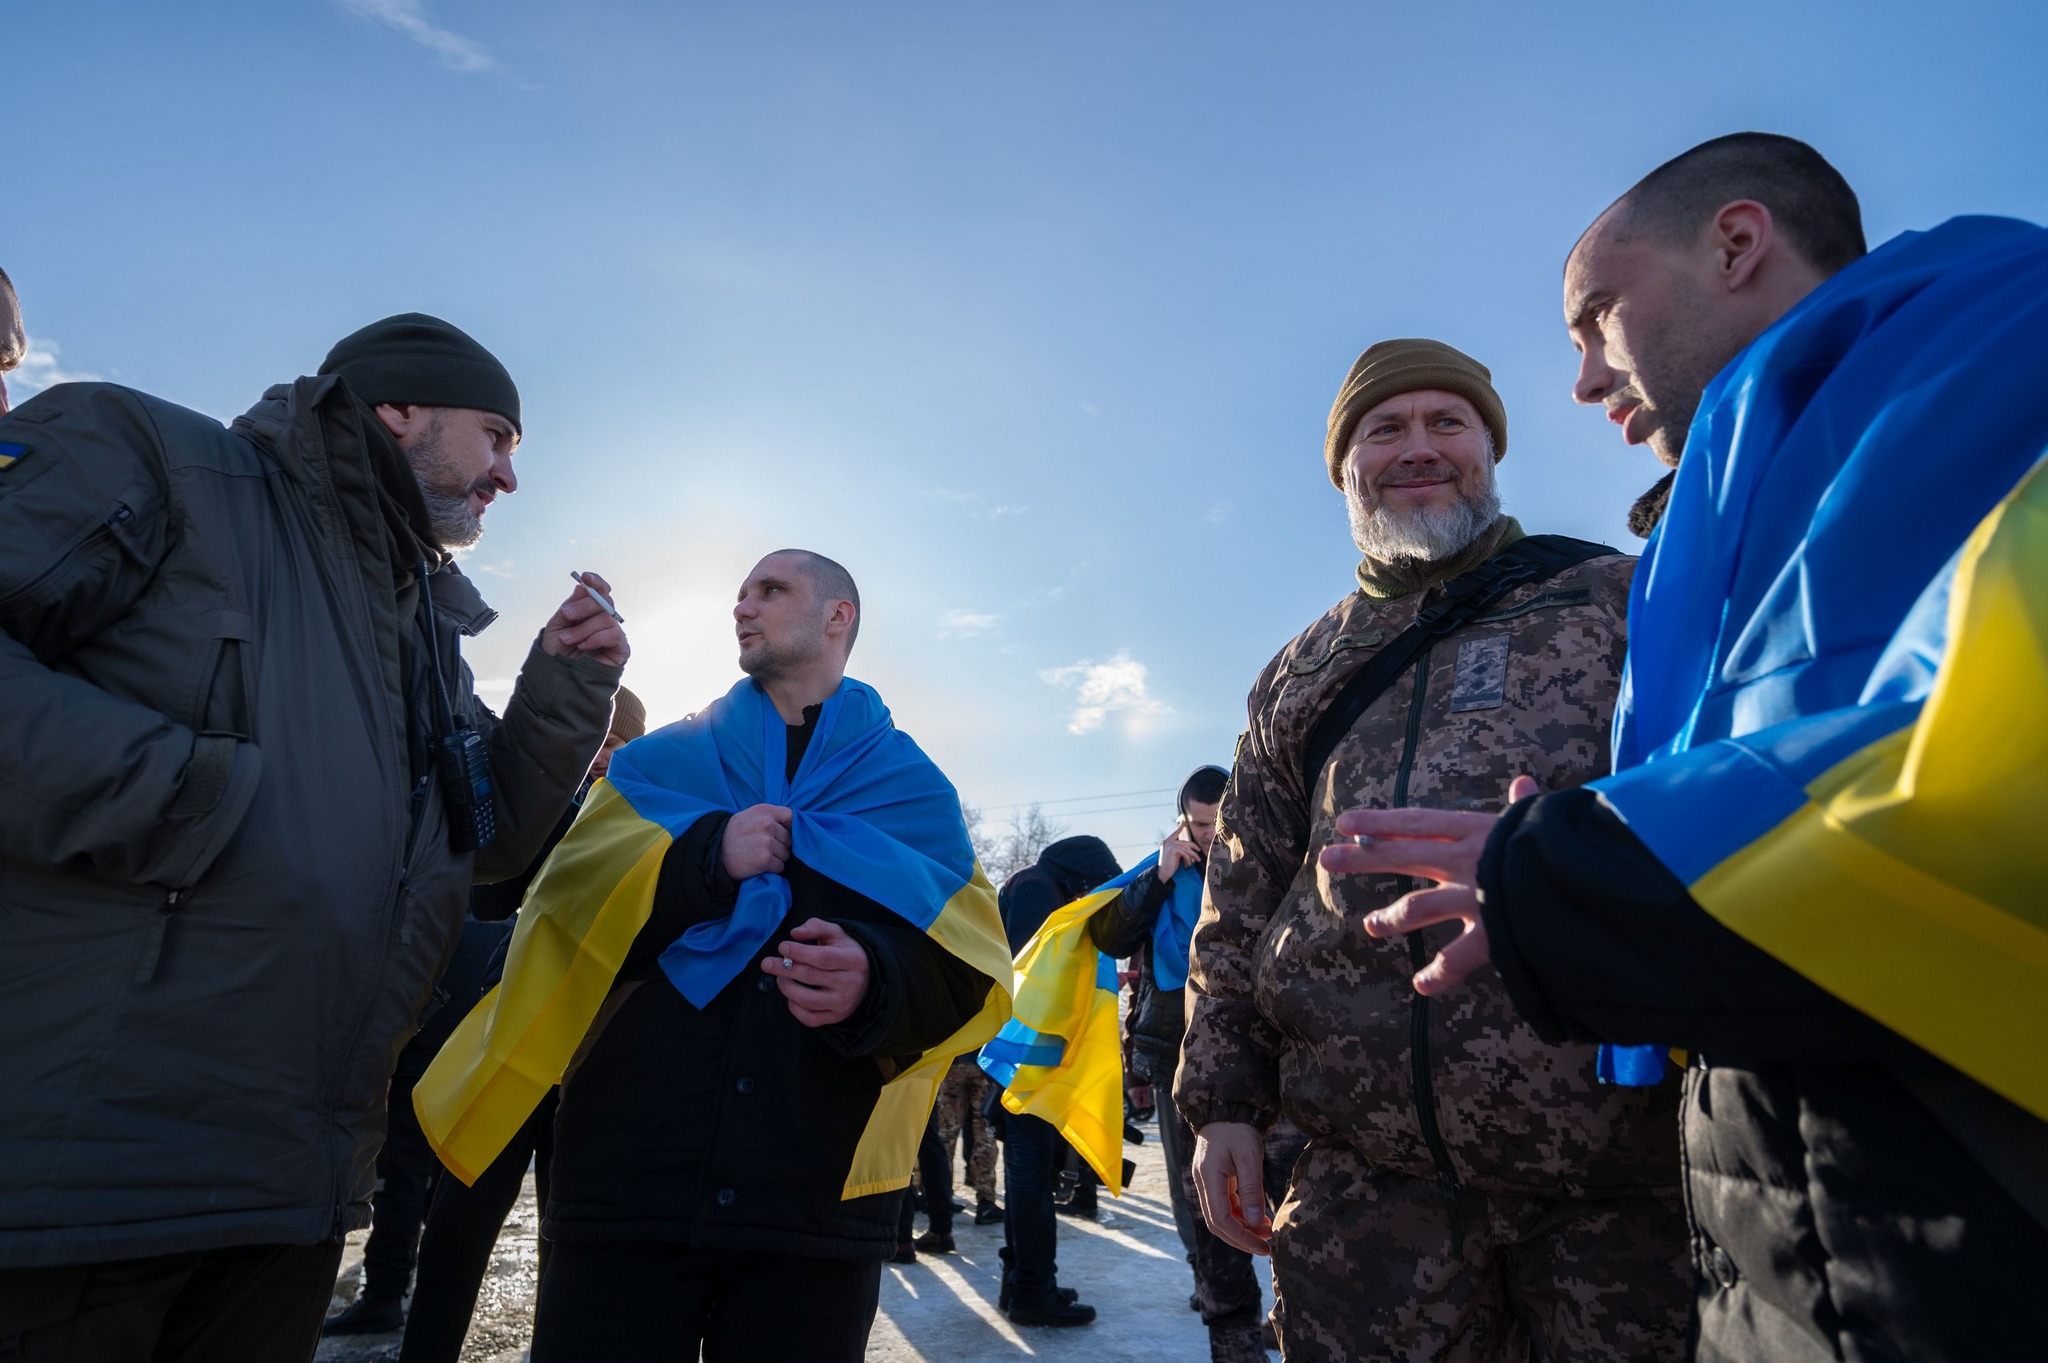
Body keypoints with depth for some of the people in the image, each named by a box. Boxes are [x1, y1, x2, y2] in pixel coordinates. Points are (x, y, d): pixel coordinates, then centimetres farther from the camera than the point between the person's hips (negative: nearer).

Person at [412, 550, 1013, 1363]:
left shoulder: (913, 788, 10)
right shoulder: (664, 761, 14)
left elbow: (966, 966, -1)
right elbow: (567, 901, 0)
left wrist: (877, 982, -22)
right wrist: (706, 856, -16)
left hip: (822, 1196, 0)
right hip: (630, 1179, 1)